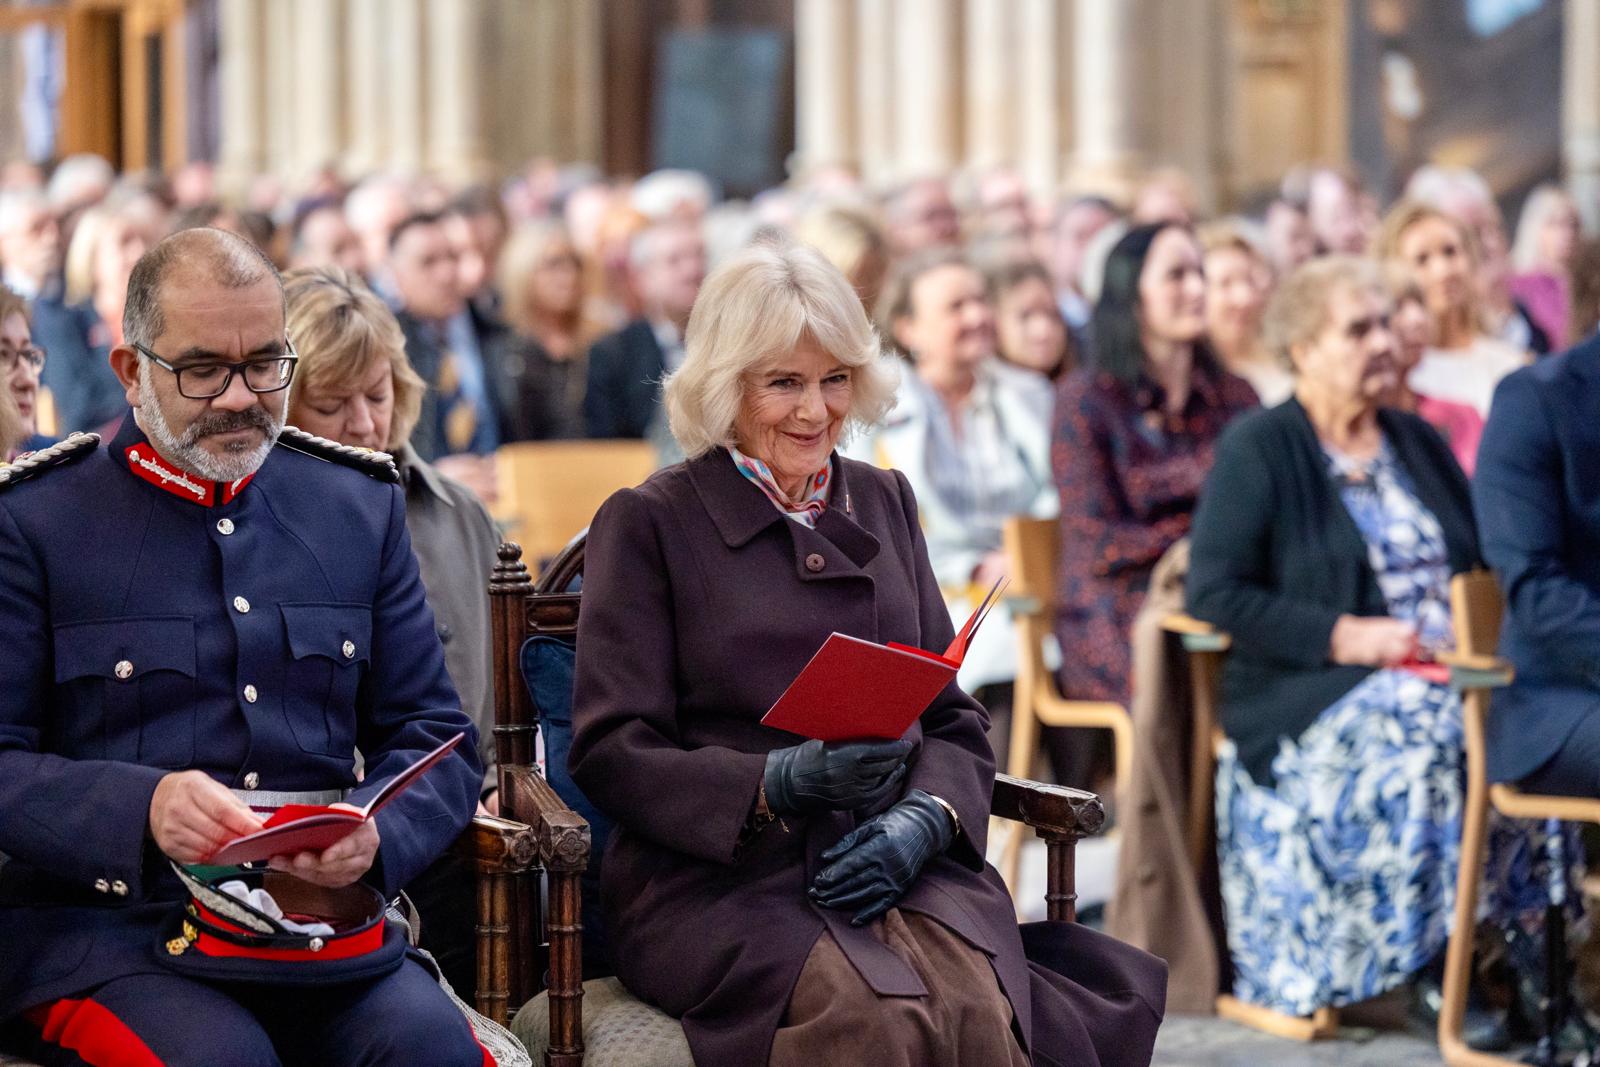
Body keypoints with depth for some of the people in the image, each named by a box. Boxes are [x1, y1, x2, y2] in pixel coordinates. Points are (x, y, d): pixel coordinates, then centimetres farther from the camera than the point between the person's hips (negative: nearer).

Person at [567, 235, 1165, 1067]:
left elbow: (952, 720, 18)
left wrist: (921, 819, -5)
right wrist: (781, 781, -18)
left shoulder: (883, 503, 20)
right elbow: (612, 752, -2)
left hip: (900, 864, 4)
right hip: (717, 875, -4)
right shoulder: (647, 524, 5)